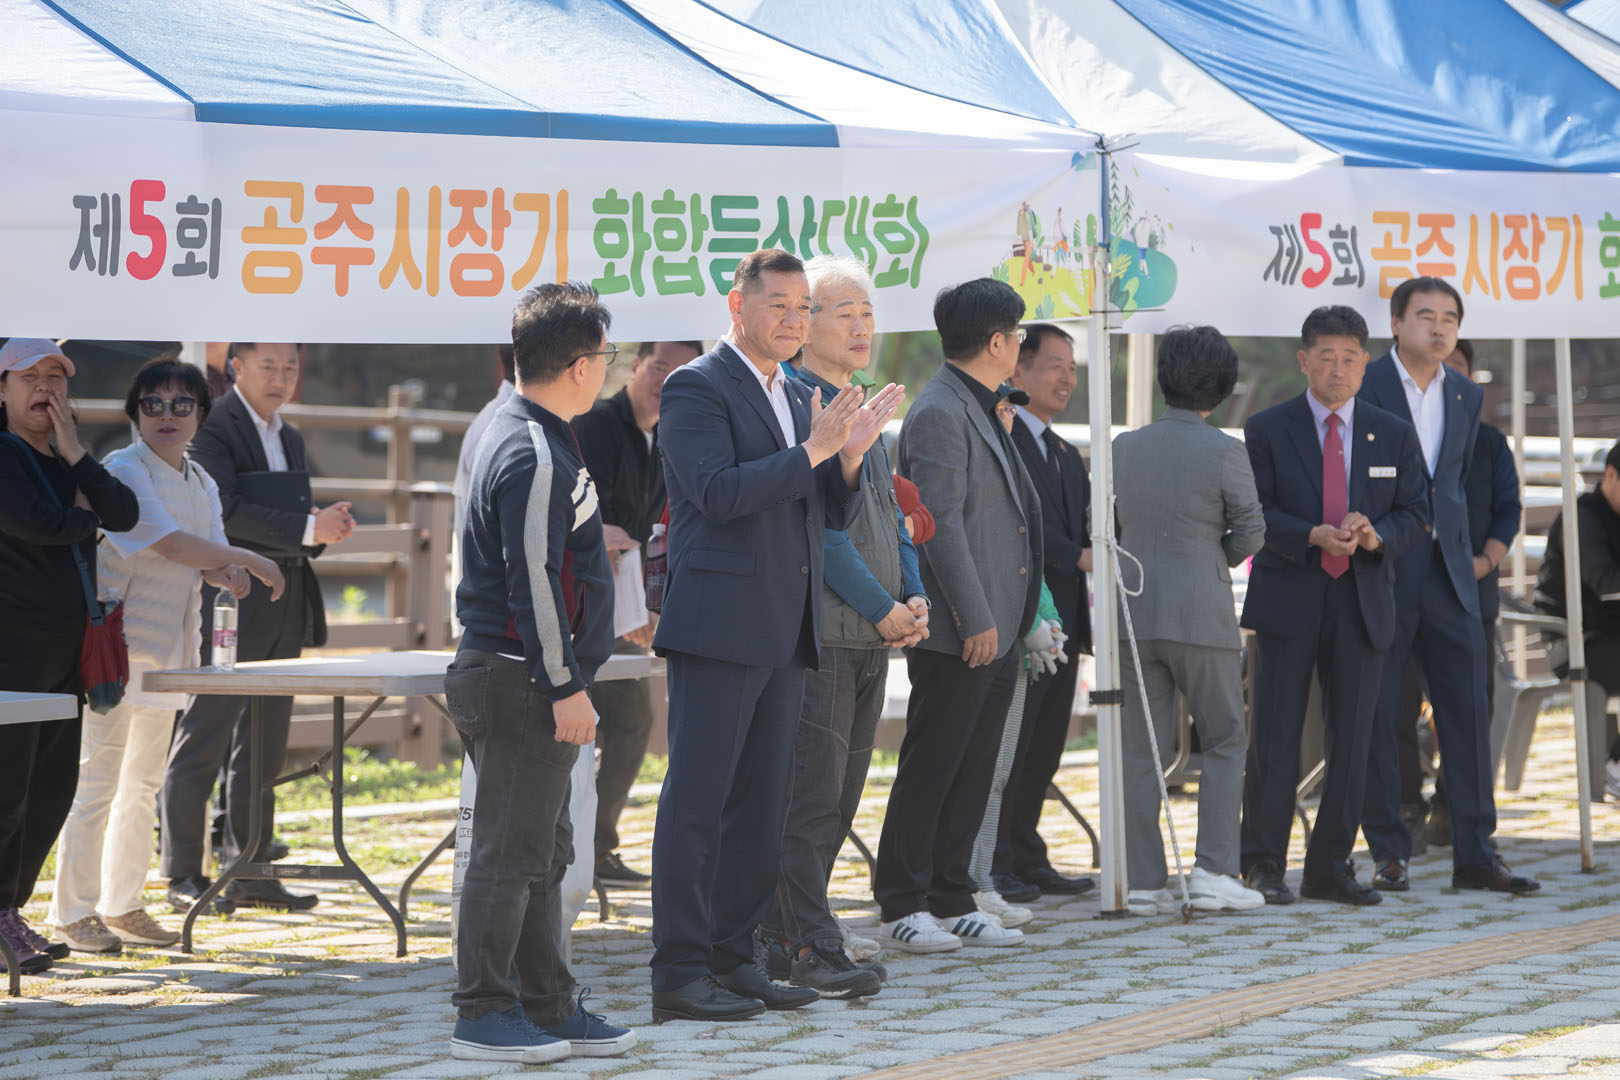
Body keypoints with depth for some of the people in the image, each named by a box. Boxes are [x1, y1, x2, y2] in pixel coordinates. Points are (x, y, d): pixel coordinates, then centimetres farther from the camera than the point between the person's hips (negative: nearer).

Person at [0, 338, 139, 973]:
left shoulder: (64, 463, 18)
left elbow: (125, 515, 3)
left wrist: (75, 454, -6)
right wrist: (82, 515, 0)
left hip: (65, 653, 9)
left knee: (53, 789, 10)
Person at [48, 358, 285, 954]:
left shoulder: (202, 484, 15)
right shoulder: (123, 470, -10)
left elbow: (210, 557, 7)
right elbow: (169, 545, -21)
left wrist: (228, 574, -17)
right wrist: (249, 561, -17)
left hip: (168, 652, 8)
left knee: (143, 785, 11)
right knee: (96, 781, -7)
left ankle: (122, 905, 19)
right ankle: (74, 912, -2)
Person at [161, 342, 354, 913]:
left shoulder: (289, 438, 19)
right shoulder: (211, 427, -8)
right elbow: (227, 510, -20)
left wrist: (326, 527, 2)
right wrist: (308, 528, -24)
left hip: (284, 609, 8)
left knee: (264, 747, 10)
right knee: (203, 740, -5)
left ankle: (251, 871, 15)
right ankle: (183, 877, -1)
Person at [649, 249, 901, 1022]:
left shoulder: (799, 399, 19)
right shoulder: (696, 388, -6)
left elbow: (831, 514, 18)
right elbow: (718, 492, -18)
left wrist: (850, 457, -1)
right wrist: (811, 450, -19)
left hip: (784, 631, 8)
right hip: (720, 625, -8)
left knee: (763, 805, 11)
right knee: (697, 799, -7)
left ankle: (731, 958, 17)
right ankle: (678, 973, -6)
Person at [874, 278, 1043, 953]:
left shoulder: (984, 411, 18)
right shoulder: (938, 414, -13)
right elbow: (940, 526, -19)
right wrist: (975, 619, -20)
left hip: (997, 628, 10)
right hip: (959, 634, -10)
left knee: (973, 772, 11)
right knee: (930, 770, -3)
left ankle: (951, 902, 17)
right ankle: (902, 907, 3)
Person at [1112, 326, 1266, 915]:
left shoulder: (1124, 447, 4)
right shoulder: (1224, 452, -8)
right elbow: (1251, 532, -3)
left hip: (1135, 610, 4)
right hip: (1202, 613, -4)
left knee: (1141, 750, 6)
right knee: (1225, 740, 8)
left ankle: (1144, 881, 4)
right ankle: (1213, 870, -1)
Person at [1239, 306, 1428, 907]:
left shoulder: (1393, 435, 10)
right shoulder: (1268, 430, 2)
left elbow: (1415, 514, 8)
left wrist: (1377, 536, -13)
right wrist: (1313, 536, -20)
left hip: (1362, 604, 3)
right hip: (1288, 601, -3)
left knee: (1351, 739, 4)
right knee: (1275, 739, -2)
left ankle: (1330, 868, 12)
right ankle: (1262, 865, 5)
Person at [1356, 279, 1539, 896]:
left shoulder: (1467, 396, 12)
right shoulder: (1362, 387, -4)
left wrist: (1462, 549, 14)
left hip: (1448, 576, 5)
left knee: (1467, 709, 0)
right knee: (1378, 716, 0)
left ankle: (1474, 855, 3)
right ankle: (1390, 855, 8)